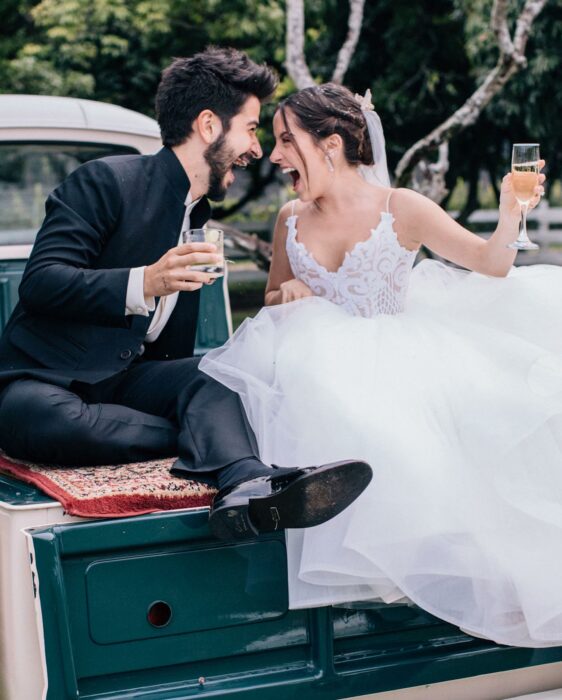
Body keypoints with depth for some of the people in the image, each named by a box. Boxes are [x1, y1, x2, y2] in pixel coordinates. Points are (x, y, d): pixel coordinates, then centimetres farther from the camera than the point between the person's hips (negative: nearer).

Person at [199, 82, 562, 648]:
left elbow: (490, 265, -2)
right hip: (325, 363, 2)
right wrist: (286, 295, -2)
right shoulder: (291, 221, 9)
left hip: (394, 357, -1)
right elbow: (272, 303, 22)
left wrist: (510, 215, -21)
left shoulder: (400, 209, -2)